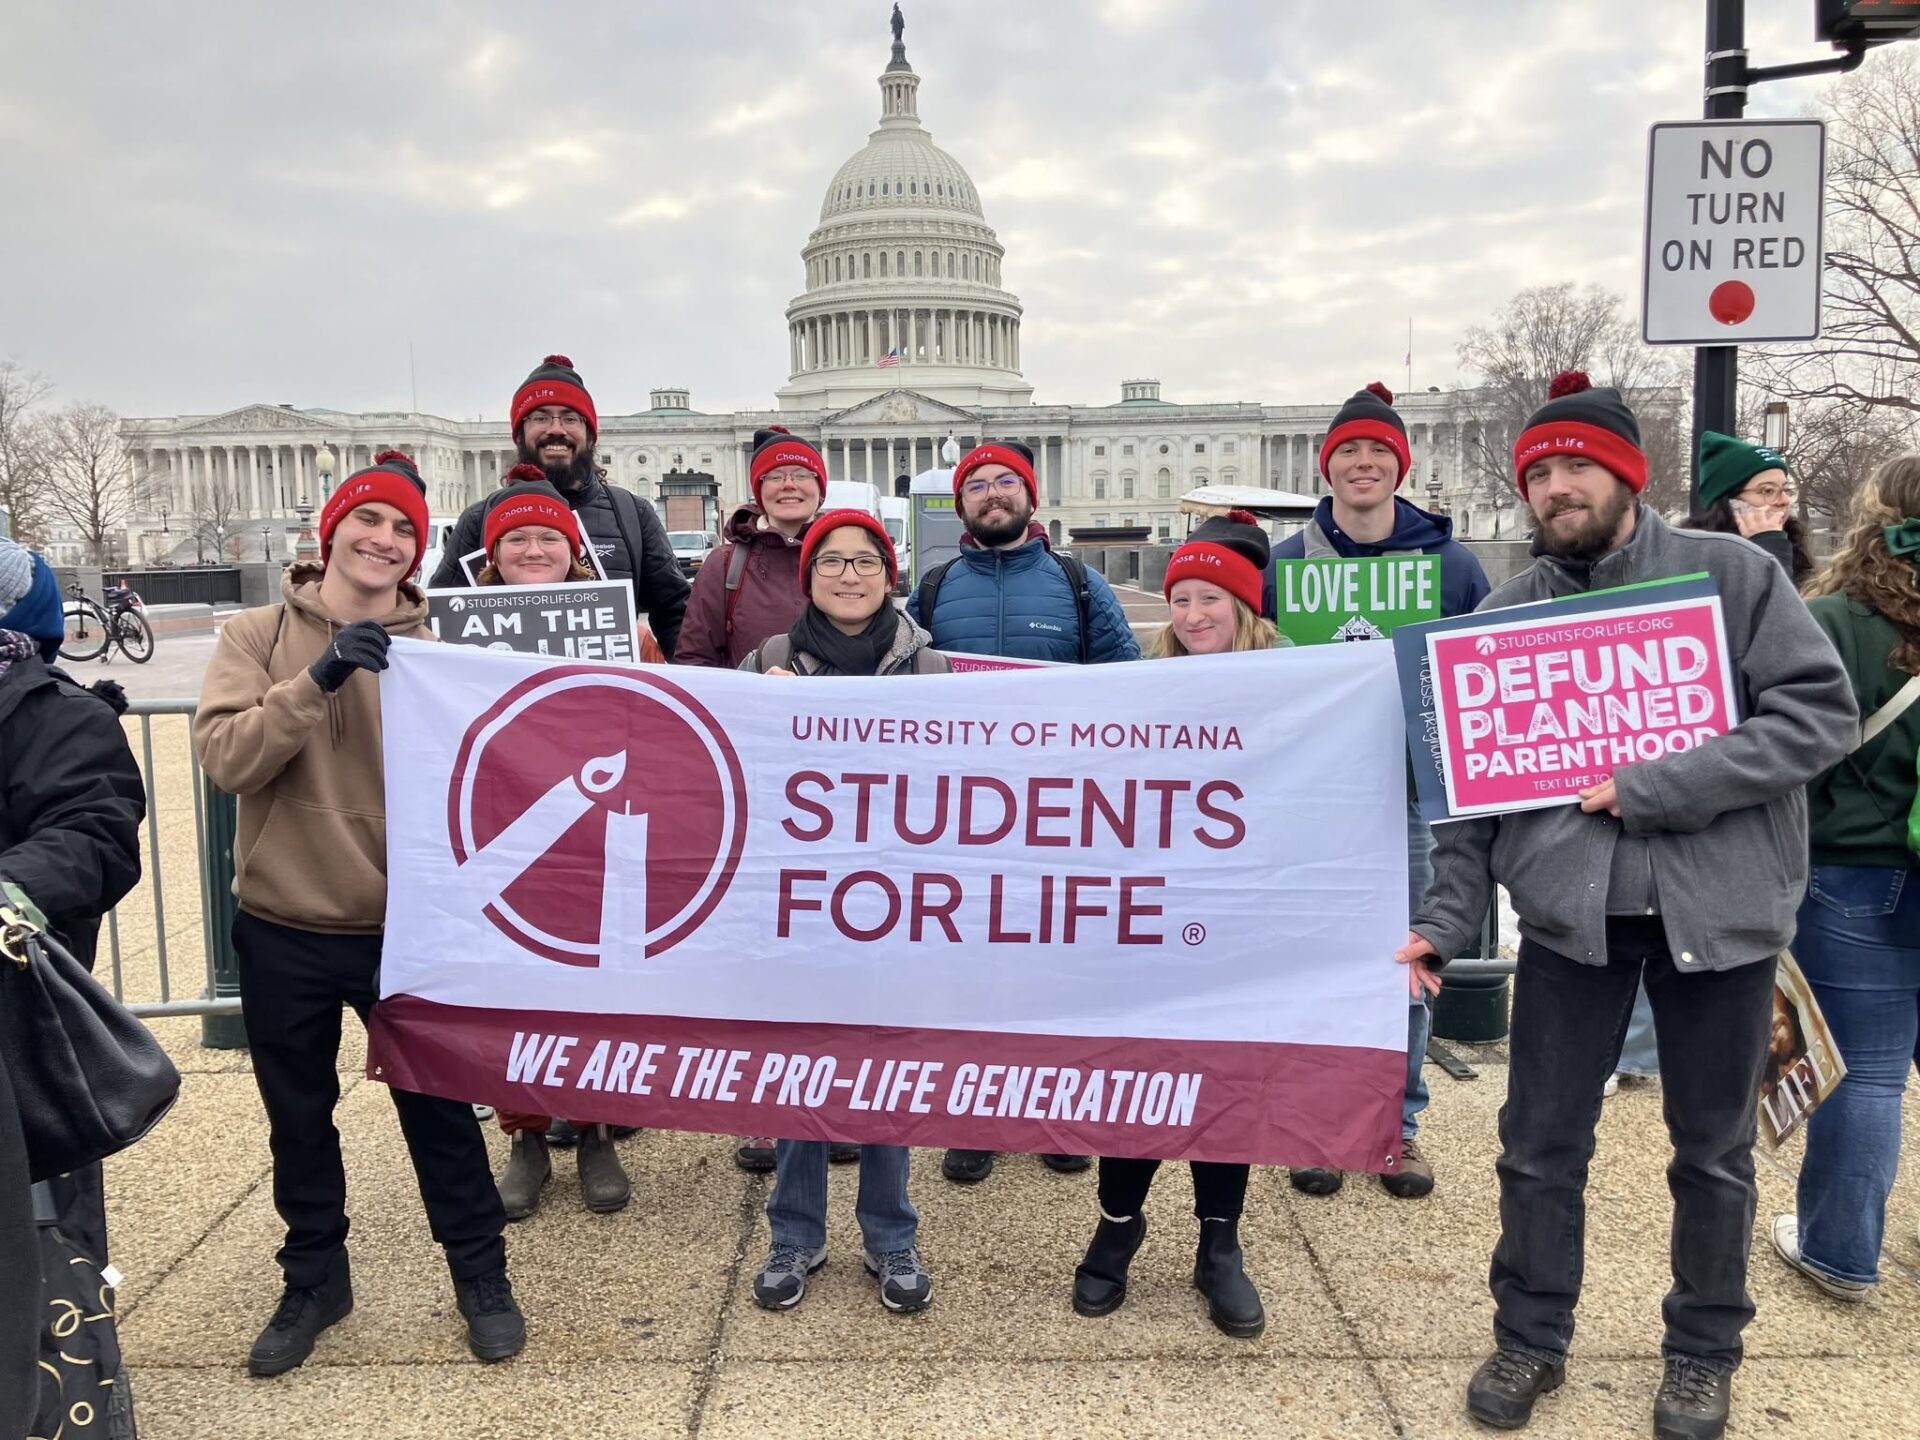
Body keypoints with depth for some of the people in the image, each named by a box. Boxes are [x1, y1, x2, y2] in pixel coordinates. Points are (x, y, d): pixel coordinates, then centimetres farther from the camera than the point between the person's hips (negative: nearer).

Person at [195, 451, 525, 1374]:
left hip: (405, 927, -1)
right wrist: (318, 680, -26)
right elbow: (223, 758, -17)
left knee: (437, 1106, 10)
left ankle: (480, 1275, 28)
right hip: (283, 929, 1)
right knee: (298, 1118, 17)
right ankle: (314, 1280, 37)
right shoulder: (258, 635, -2)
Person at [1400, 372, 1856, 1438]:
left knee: (1712, 1153, 14)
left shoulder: (1733, 574, -4)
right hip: (1569, 914, 2)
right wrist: (1443, 921, -9)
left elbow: (1821, 714, -10)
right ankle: (1531, 1338, 31)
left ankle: (1703, 1353, 36)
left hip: (1718, 909, -1)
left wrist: (1659, 788, -19)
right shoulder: (1504, 617, 2)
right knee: (1539, 1147, 9)